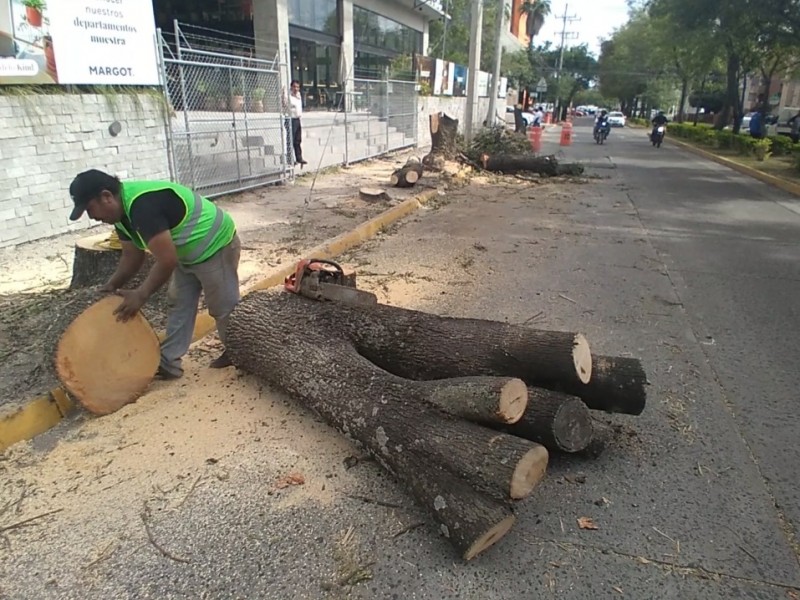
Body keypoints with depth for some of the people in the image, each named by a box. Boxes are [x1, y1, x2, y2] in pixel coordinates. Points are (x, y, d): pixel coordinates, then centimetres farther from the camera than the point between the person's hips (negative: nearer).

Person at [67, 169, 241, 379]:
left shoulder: (142, 205, -32)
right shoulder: (123, 210, 0)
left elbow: (167, 260, -32)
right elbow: (132, 257, 11)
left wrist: (140, 295, -22)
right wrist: (112, 286, 2)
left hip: (216, 247, -10)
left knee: (223, 307, 3)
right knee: (179, 304, 11)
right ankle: (168, 362, 18)